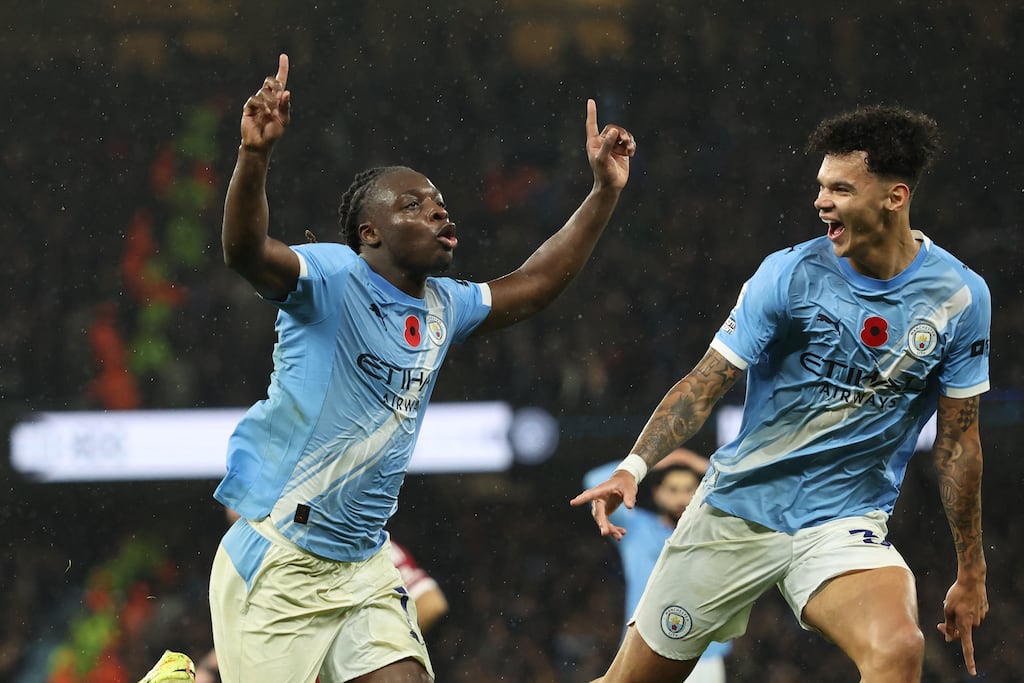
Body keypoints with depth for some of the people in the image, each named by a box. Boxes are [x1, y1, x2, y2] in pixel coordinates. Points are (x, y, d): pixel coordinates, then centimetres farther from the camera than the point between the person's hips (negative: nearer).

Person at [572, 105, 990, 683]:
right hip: (738, 505, 0)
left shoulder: (963, 297, -6)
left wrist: (971, 574, 8)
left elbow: (959, 439, 3)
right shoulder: (790, 275, -9)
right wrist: (633, 467, -25)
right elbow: (705, 384, -9)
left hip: (847, 524, 0)